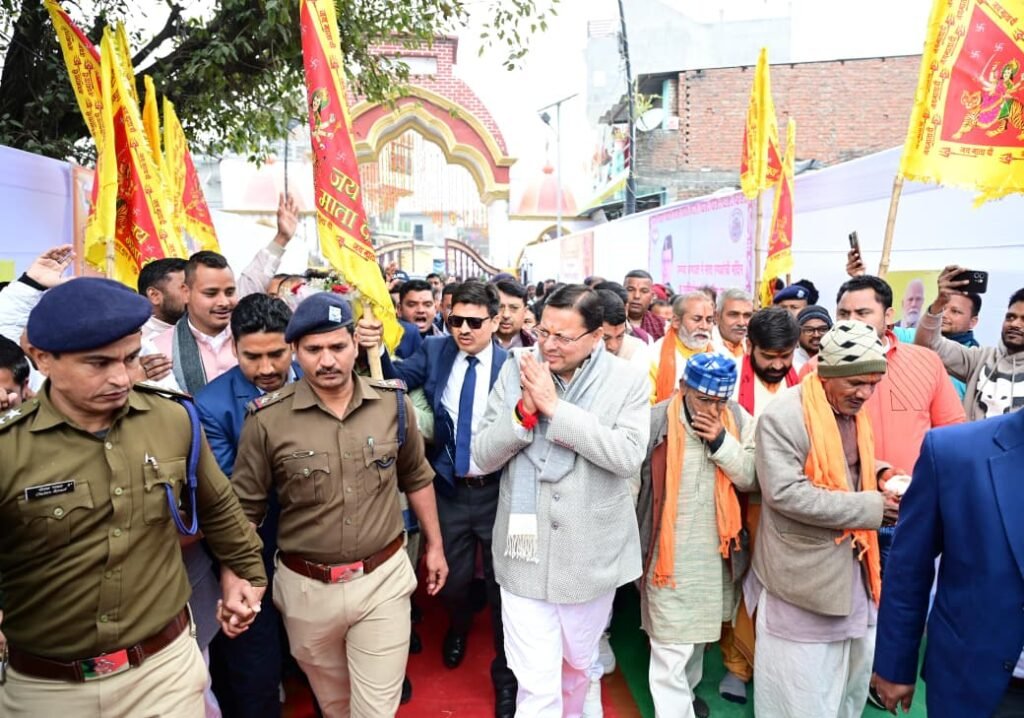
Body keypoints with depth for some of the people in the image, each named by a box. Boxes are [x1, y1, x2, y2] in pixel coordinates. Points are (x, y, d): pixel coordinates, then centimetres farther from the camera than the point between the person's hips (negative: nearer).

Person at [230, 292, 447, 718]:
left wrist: (434, 544, 12)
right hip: (306, 587, 0)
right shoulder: (267, 420, -13)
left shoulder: (393, 404, -6)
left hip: (384, 578, 0)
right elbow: (244, 507, -3)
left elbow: (417, 477, 8)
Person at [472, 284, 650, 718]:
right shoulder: (516, 371, -5)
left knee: (579, 663, 24)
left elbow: (629, 457, -21)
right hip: (526, 552, 0)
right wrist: (525, 410, -23)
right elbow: (482, 456, -6)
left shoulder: (628, 381, -8)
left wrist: (555, 407, -24)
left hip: (591, 553, 1)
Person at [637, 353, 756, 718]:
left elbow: (751, 478, -5)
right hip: (668, 551, -5)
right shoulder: (655, 421, -16)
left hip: (717, 549, 5)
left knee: (699, 630, 23)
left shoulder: (738, 420, -2)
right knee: (671, 645, -4)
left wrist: (721, 441, -19)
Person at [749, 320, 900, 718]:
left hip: (852, 562, 8)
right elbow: (785, 492, -25)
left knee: (853, 676, 21)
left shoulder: (853, 409, 5)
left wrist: (879, 473, -1)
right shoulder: (784, 415, -20)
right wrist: (870, 506, -23)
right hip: (805, 573, -8)